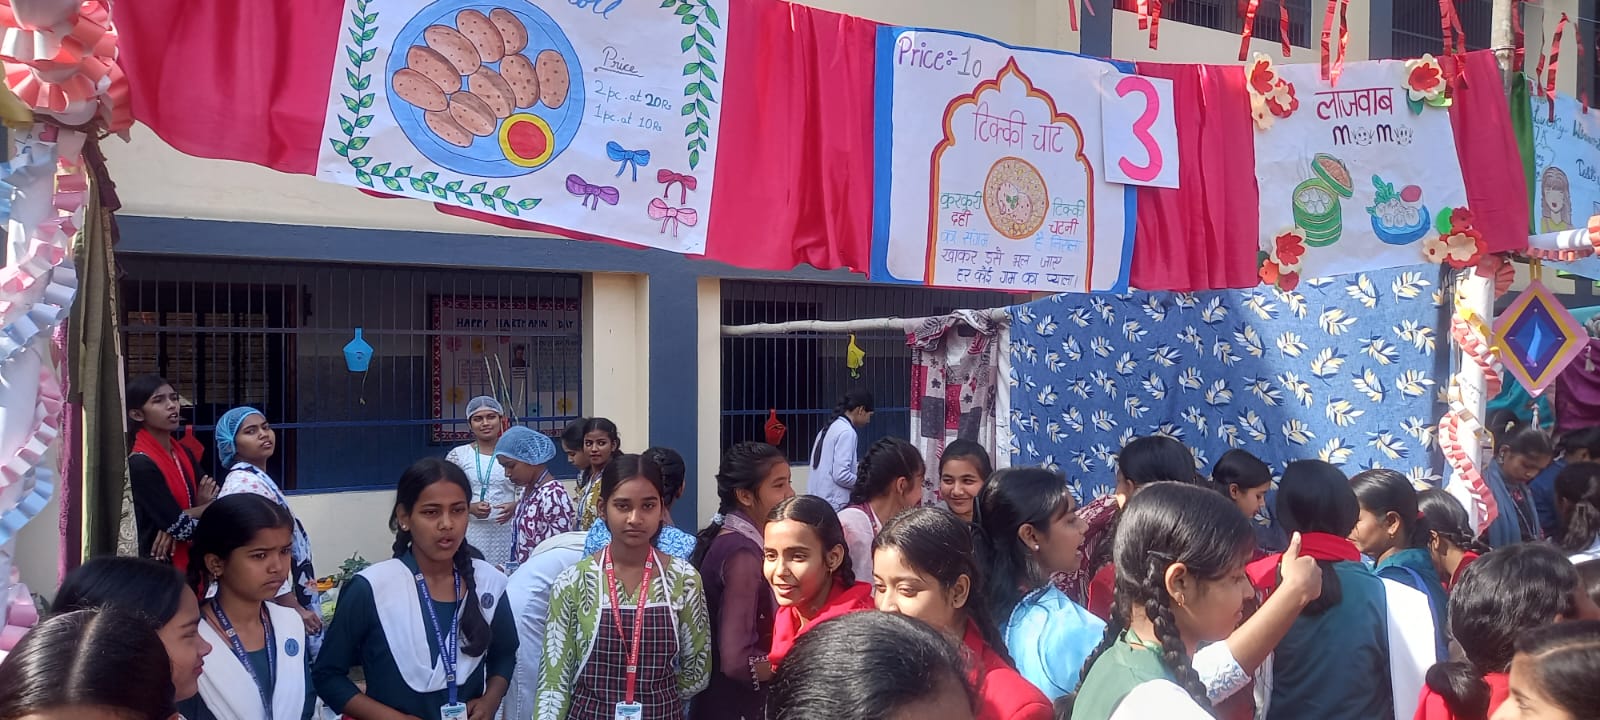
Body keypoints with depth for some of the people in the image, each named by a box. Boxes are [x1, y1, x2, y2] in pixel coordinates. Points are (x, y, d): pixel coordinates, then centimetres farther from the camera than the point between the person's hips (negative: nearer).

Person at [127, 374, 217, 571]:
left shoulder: (184, 453, 9)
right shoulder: (140, 464, -15)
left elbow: (212, 497, 3)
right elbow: (180, 525, -19)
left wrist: (177, 526, -15)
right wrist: (205, 507, 1)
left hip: (192, 563, 7)